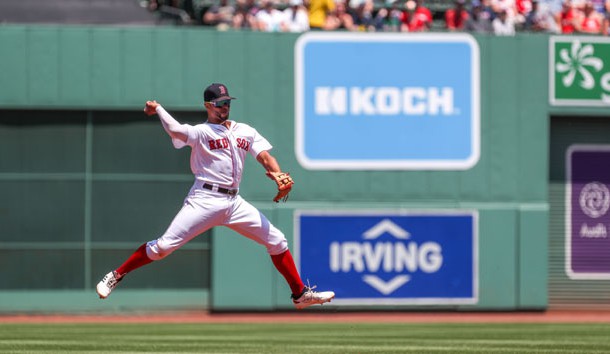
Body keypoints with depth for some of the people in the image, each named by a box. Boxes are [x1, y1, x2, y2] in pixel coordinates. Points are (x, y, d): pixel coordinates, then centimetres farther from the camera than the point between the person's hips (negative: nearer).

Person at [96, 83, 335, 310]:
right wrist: (157, 110, -29)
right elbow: (175, 130, -19)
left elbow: (265, 157, 3)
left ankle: (301, 294, 14)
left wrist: (279, 176, -15)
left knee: (277, 242, 3)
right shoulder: (200, 132, 0)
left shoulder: (246, 132, 14)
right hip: (205, 200, -5)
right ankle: (116, 276, -1)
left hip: (234, 203, 5)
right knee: (164, 245, -13)